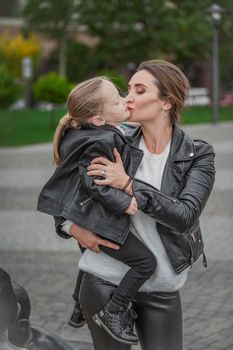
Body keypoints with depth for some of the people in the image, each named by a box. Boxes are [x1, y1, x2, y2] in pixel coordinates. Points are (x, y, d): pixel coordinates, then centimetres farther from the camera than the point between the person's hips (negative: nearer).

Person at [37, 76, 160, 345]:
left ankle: (80, 308, 51)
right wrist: (124, 202, -23)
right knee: (146, 262, -8)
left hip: (85, 217, 11)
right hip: (97, 221, -11)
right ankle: (112, 313, -1)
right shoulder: (103, 142, -26)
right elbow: (92, 182, -26)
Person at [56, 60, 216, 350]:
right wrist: (71, 224, -9)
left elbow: (185, 215, -18)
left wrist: (129, 184, -22)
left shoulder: (198, 155, -5)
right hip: (105, 279, 1)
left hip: (162, 288, -1)